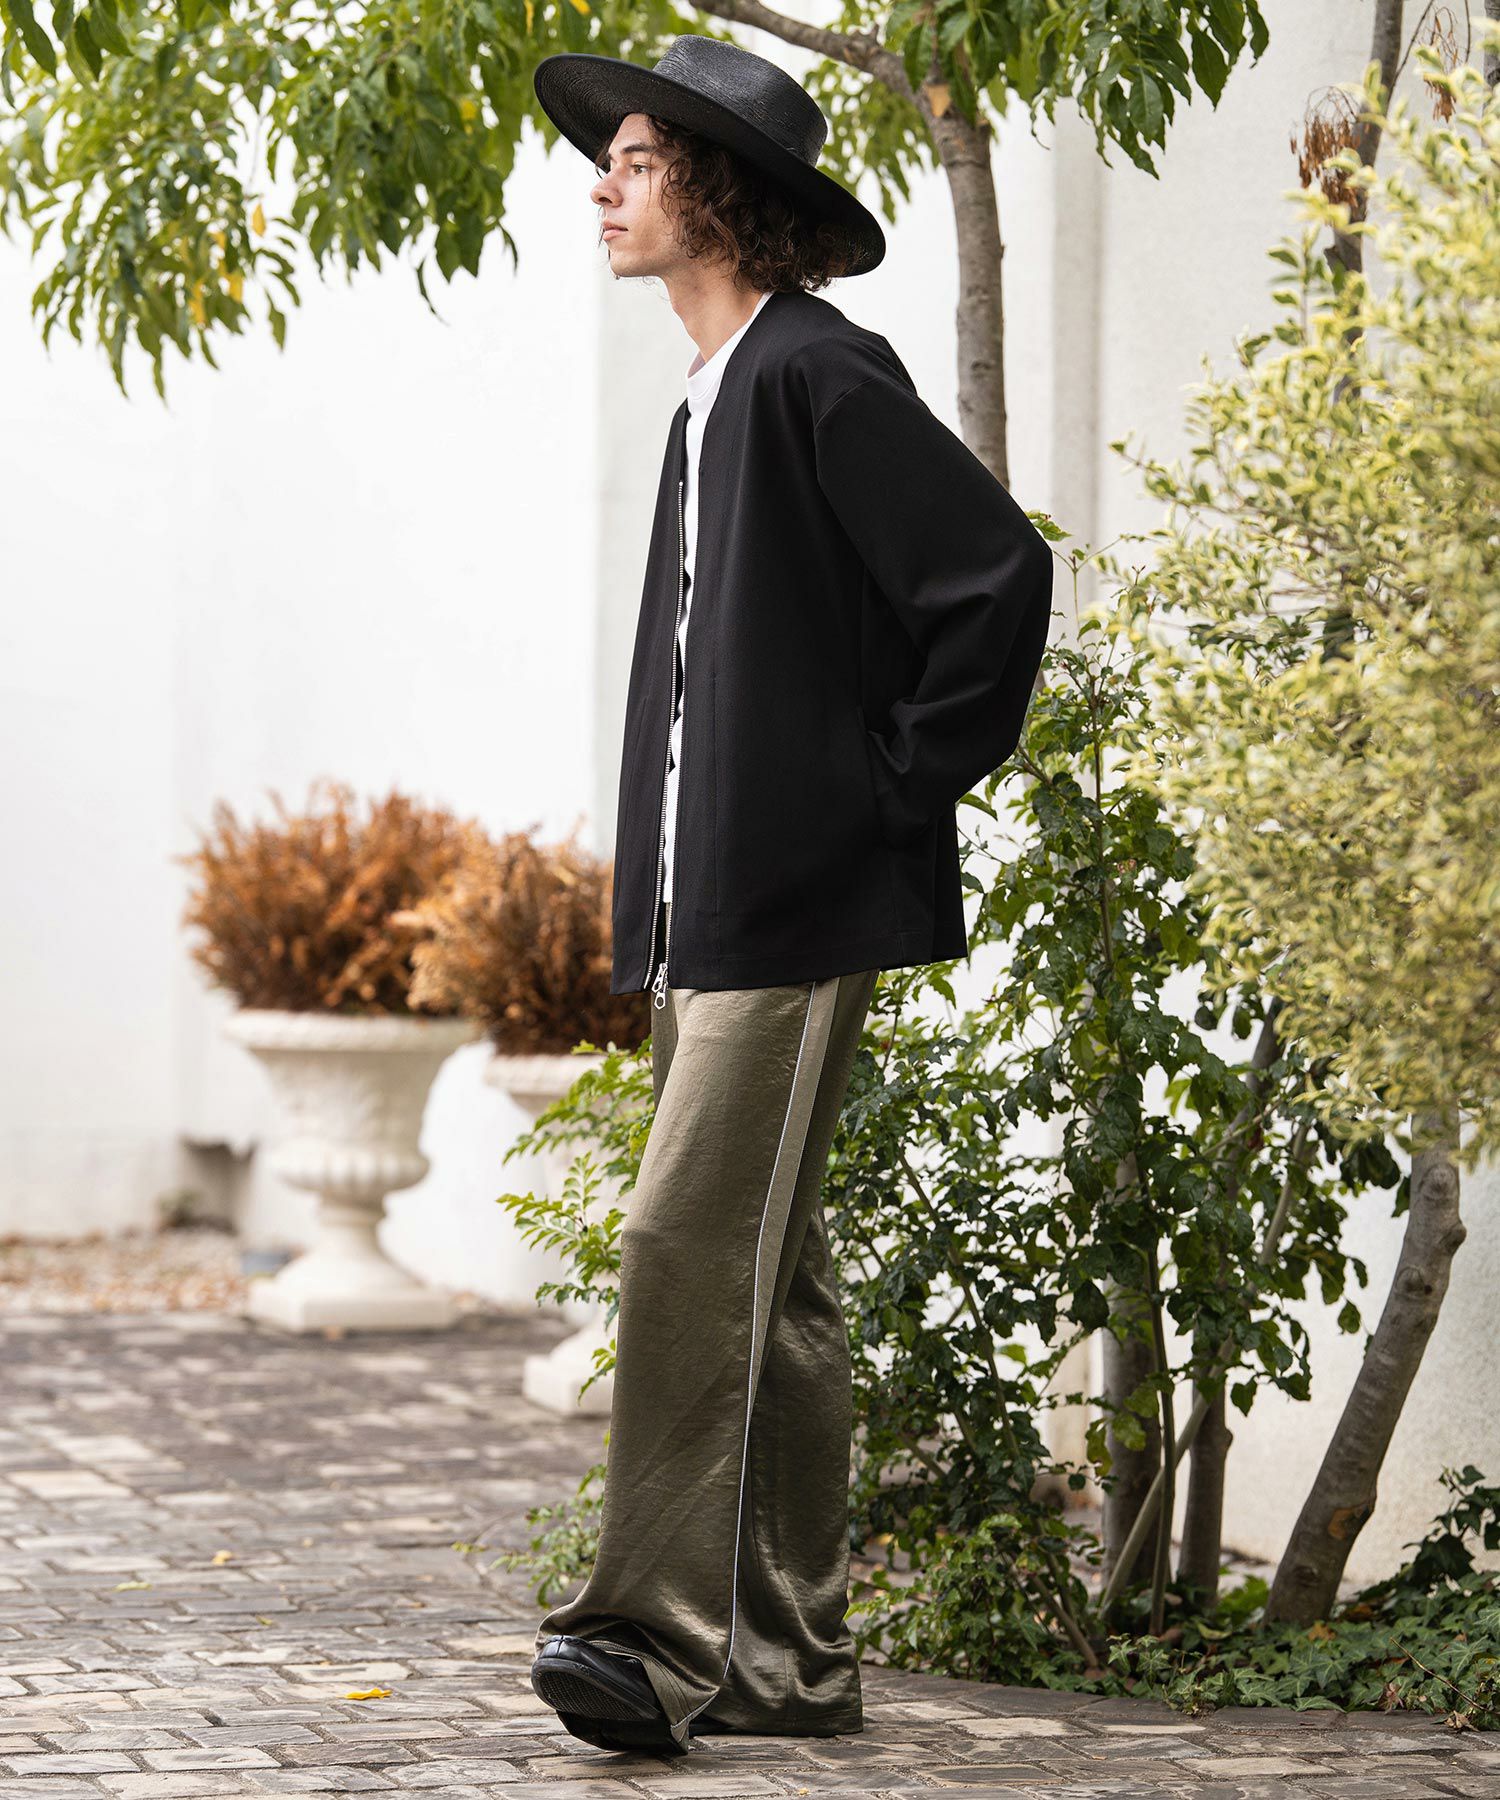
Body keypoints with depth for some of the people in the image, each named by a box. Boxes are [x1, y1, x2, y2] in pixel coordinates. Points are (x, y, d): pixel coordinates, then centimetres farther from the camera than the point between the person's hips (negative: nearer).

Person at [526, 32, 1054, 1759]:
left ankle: (655, 1631, -13)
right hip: (707, 907, 10)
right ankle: (790, 1655, 14)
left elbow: (1001, 577, -18)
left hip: (800, 905, -10)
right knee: (769, 1278, 10)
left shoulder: (822, 375, -11)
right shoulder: (712, 402, 18)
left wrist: (905, 785, -12)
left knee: (690, 1240, -14)